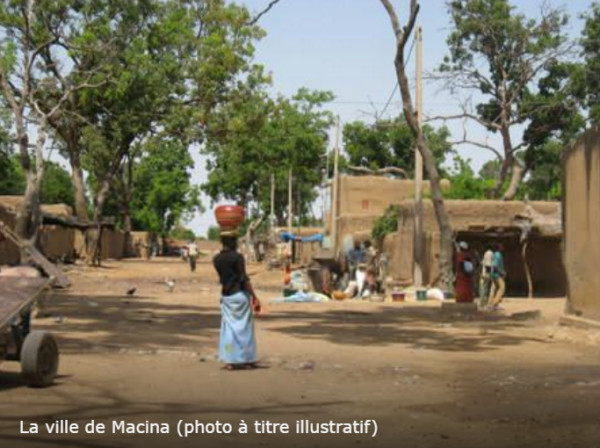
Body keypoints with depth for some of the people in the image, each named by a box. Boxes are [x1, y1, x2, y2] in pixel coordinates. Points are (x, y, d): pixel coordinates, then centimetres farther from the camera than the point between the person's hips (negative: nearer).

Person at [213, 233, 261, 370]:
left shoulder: (216, 259, 4)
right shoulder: (237, 257, -12)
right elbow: (244, 279, -17)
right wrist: (254, 297, -15)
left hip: (226, 296, 5)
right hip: (240, 294, -5)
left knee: (229, 327, 8)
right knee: (244, 327, 4)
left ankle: (230, 361, 7)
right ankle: (246, 360, 9)